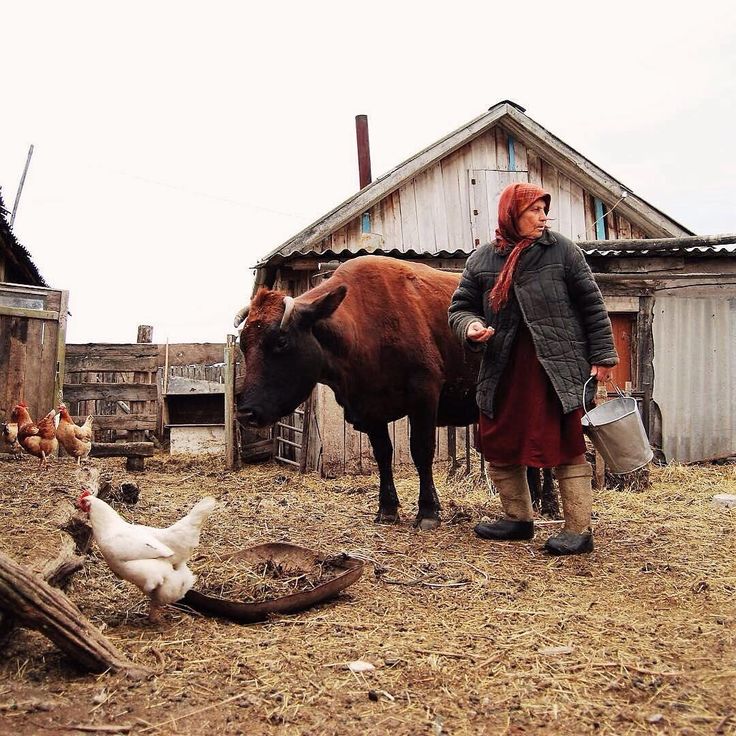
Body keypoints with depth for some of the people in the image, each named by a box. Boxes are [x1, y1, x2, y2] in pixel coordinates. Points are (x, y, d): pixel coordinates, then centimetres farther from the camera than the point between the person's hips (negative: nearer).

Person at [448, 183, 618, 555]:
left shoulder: (561, 250, 1)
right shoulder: (481, 260, 6)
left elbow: (591, 304, 2)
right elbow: (460, 307, 12)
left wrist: (602, 355, -2)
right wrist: (470, 326, -11)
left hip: (558, 369, -3)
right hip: (503, 371, 4)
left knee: (566, 448, -3)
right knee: (499, 446, 11)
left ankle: (578, 529, 6)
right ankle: (518, 518, 28)